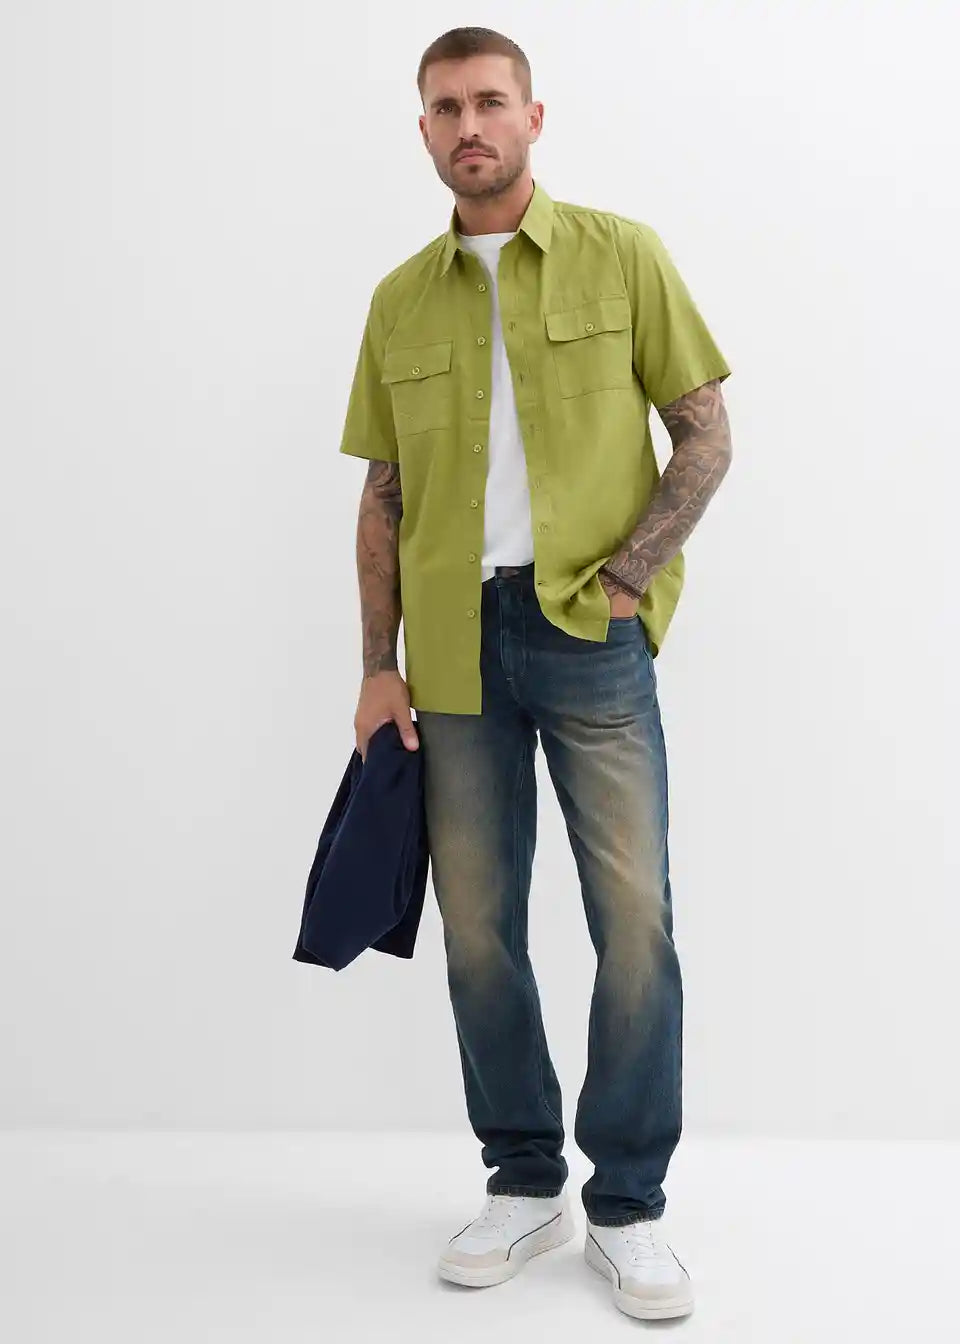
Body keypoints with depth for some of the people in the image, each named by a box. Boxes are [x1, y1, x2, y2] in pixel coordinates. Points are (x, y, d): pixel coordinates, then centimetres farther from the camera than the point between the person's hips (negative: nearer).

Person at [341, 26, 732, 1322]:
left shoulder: (622, 255, 3)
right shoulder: (399, 300, 11)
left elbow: (706, 438, 1)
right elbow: (384, 495, 13)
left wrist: (624, 578, -10)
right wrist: (380, 665, 6)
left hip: (587, 626, -3)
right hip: (453, 641, 3)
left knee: (635, 914, -5)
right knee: (478, 920, 7)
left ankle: (629, 1206, 9)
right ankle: (524, 1181, 22)